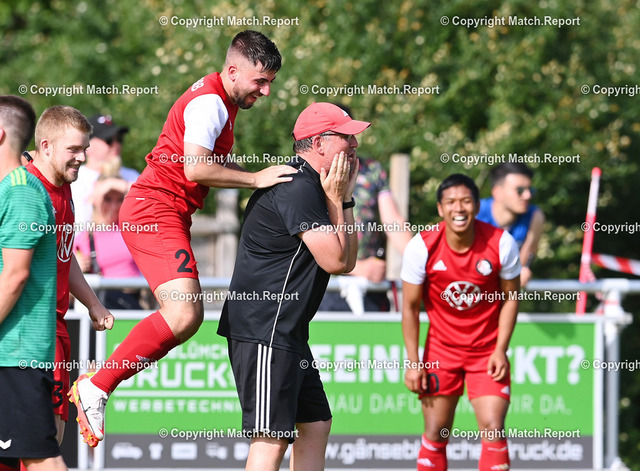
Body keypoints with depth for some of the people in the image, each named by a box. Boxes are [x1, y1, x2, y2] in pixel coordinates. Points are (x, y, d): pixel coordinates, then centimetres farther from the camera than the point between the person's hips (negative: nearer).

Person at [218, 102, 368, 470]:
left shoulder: (312, 187, 18)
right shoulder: (298, 188, -16)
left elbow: (348, 260, 17)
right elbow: (335, 261, -17)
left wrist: (345, 199, 11)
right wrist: (336, 200, -7)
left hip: (289, 335, 11)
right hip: (264, 333, -11)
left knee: (316, 425, 13)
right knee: (272, 438, -14)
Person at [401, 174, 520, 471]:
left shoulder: (501, 243, -14)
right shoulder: (421, 247, -14)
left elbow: (510, 298, -1)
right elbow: (410, 306, -4)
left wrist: (501, 350, -9)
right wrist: (413, 362, -7)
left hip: (488, 352, -1)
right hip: (441, 349, 1)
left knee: (493, 430, -12)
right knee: (435, 433, 1)